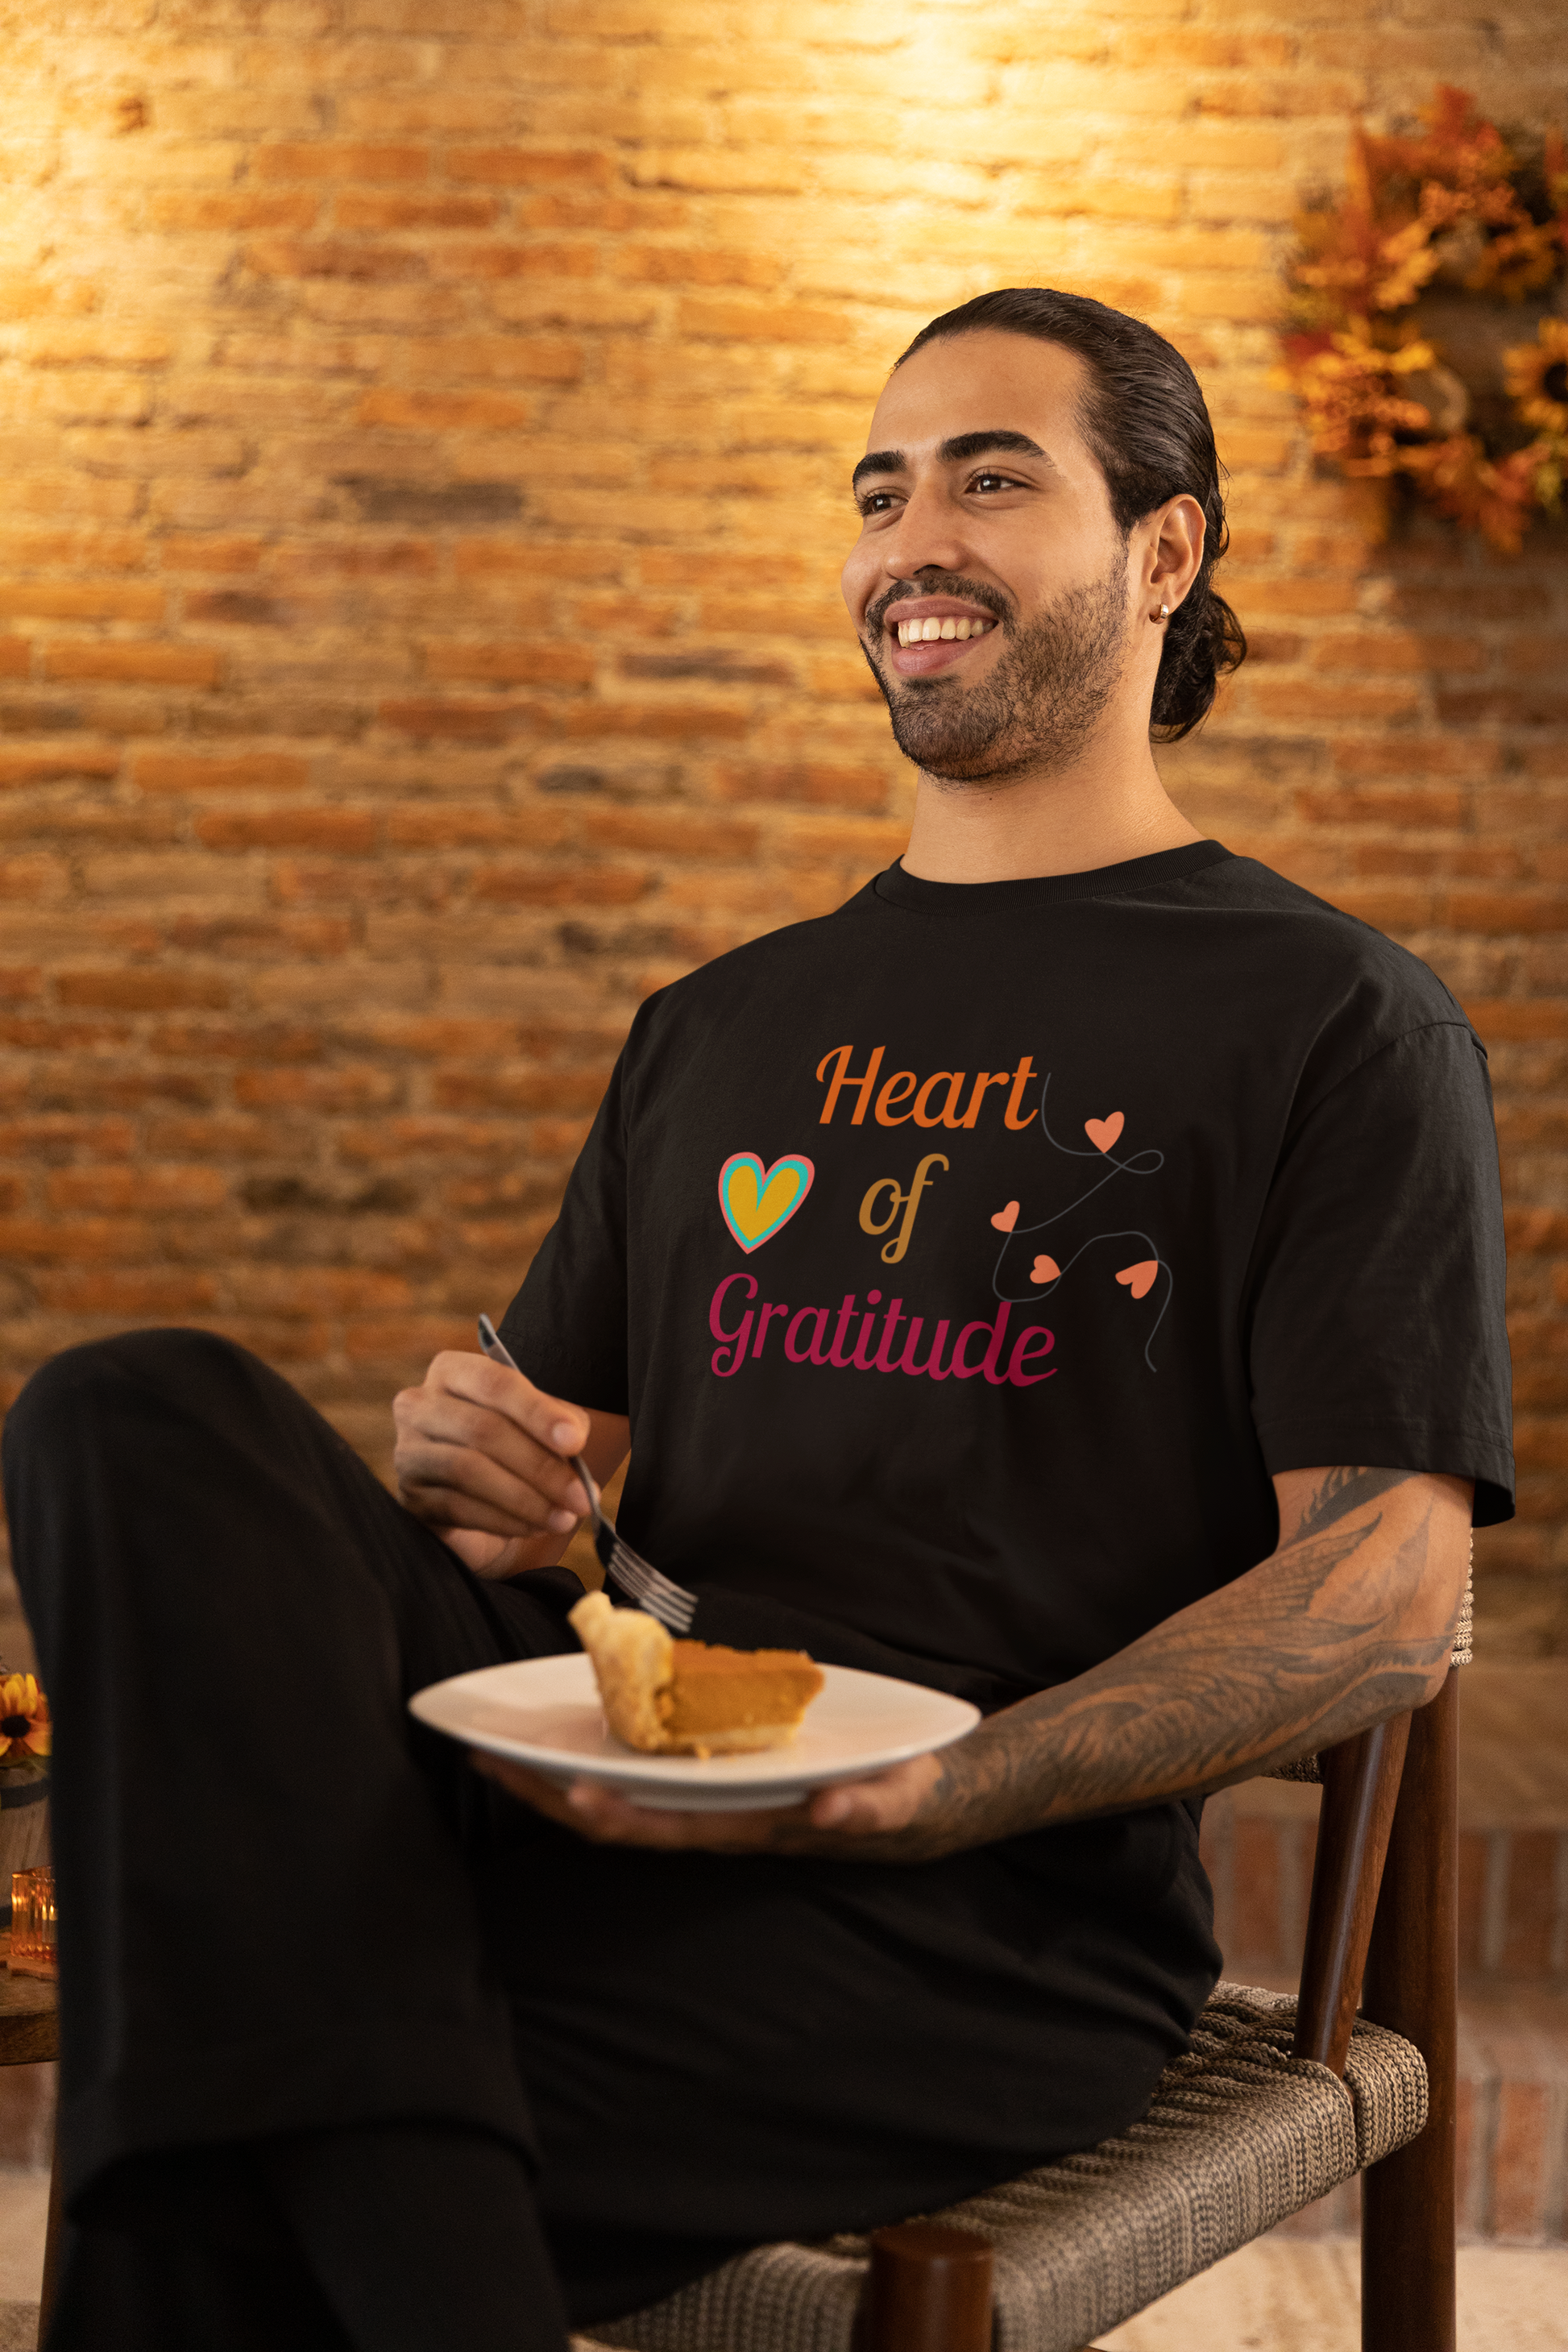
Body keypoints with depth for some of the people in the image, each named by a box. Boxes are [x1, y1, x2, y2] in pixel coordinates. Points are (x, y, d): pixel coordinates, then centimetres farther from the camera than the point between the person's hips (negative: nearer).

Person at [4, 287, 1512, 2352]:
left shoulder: (1336, 1021, 4)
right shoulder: (718, 1031, 23)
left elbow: (1387, 1602, -6)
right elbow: (560, 1440, 26)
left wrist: (919, 1792, -20)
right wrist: (477, 1467, -1)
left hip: (995, 1918, -6)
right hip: (594, 1787, 6)